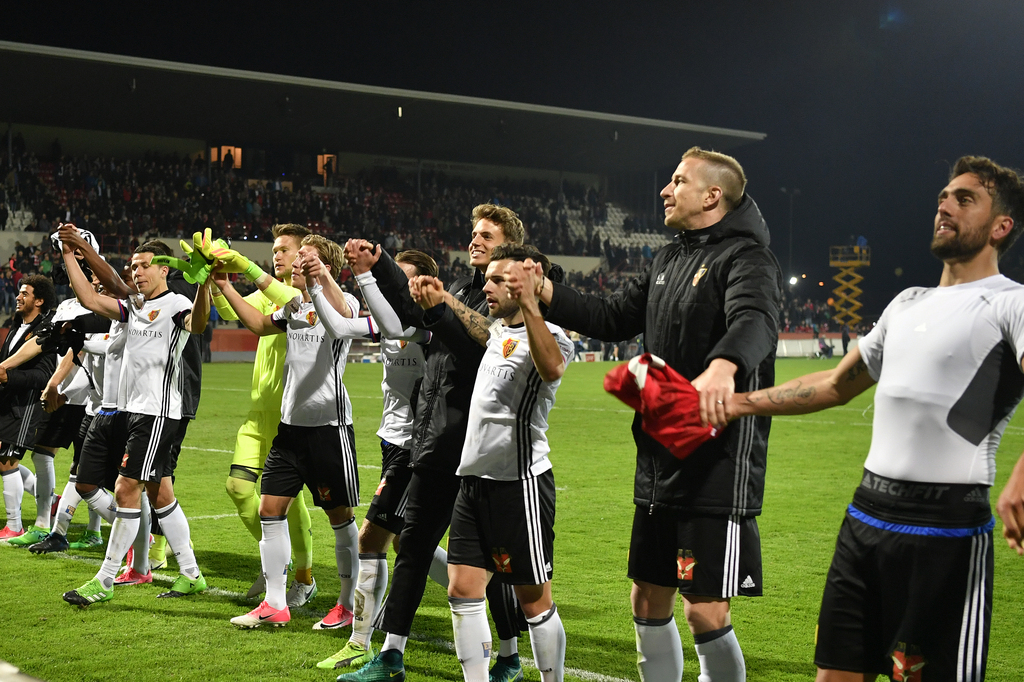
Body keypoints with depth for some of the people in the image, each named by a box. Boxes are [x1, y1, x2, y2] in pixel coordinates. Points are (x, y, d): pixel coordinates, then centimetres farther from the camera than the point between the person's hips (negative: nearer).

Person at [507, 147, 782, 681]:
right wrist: (544, 293, 11)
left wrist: (722, 365, -54)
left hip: (721, 462, -9)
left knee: (704, 612, -8)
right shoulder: (669, 260, 17)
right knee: (648, 601, 15)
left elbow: (754, 320, -32)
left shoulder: (746, 258, -12)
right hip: (659, 458, 9)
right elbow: (615, 318, 23)